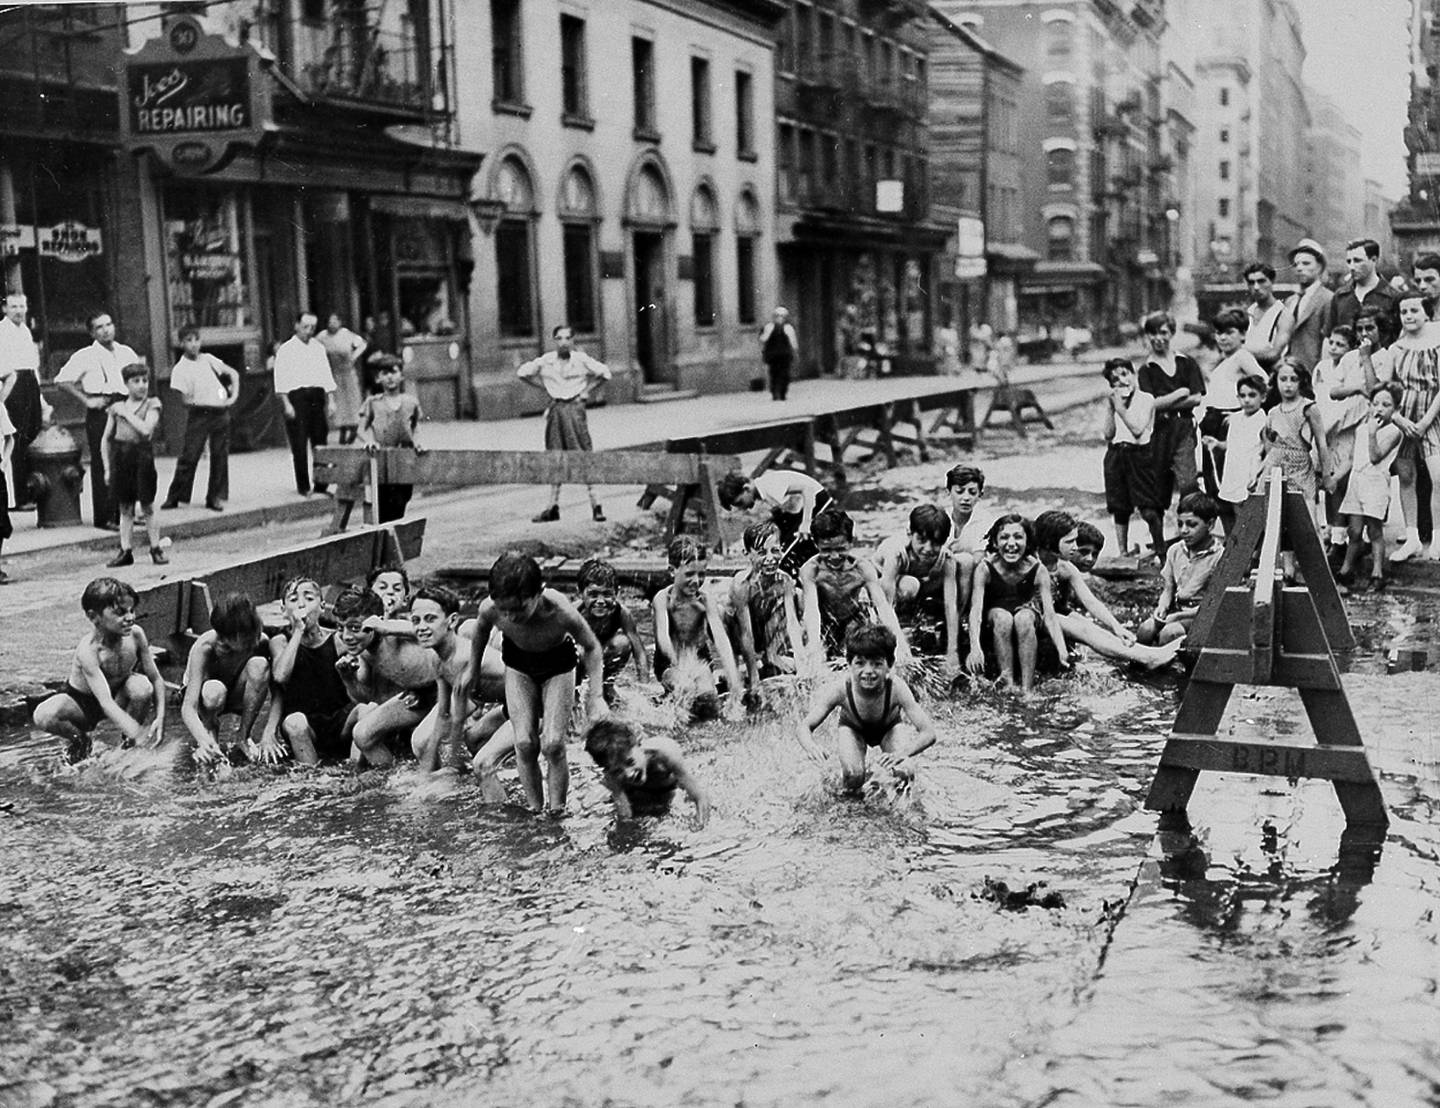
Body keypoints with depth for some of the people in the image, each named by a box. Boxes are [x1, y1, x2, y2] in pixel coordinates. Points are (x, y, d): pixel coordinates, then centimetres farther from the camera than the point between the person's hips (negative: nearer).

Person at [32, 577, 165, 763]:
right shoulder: (88, 649, -33)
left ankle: (129, 741, -1)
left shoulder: (135, 634, -20)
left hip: (118, 695, 3)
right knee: (43, 716, -33)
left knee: (141, 685, -30)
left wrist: (160, 718, -24)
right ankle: (78, 738, 3)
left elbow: (156, 679, -9)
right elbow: (105, 702, -40)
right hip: (80, 700, -3)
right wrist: (138, 733, -51)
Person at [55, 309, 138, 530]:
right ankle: (103, 518, 1)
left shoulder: (126, 353, 13)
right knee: (102, 466, -4)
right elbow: (62, 380, -5)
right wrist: (86, 400, -10)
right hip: (100, 412, -5)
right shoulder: (85, 356, -2)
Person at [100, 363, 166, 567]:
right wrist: (107, 468, 9)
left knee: (147, 506, 4)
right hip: (120, 456, 3)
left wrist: (126, 413, -6)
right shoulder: (116, 407, 10)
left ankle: (156, 548, 14)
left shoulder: (152, 404, 2)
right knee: (125, 508, 7)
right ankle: (126, 551, 12)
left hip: (142, 454, -3)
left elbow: (146, 429, -14)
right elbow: (106, 439, 14)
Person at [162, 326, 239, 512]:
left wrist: (233, 396, 4)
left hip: (221, 412, 4)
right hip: (199, 414, -4)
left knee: (220, 455, 5)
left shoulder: (208, 359, 9)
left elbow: (233, 374, 15)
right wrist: (191, 401, -23)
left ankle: (215, 497, 14)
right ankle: (174, 497, 2)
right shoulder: (180, 369, -2)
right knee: (189, 455, -6)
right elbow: (184, 399, -5)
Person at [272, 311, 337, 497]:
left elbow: (327, 376, 15)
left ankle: (321, 485, 11)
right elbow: (281, 380, -5)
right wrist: (286, 404, -13)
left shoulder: (318, 348, 15)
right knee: (299, 445, -2)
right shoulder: (286, 349, 0)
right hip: (297, 397, -4)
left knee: (320, 442, 4)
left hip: (317, 396, 4)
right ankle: (303, 487, 4)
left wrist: (331, 400, 7)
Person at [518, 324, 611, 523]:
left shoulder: (581, 359, -4)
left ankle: (595, 505, -5)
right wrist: (544, 388, 9)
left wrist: (586, 390, 0)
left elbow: (605, 373, -2)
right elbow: (522, 373, 11)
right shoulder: (546, 361, 2)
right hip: (555, 409, 3)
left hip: (575, 408, -3)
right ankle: (553, 507, 14)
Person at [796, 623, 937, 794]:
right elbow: (803, 726, -32)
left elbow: (929, 733, -39)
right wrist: (811, 746, -56)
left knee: (904, 773, -24)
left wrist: (902, 753, -59)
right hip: (852, 728, 0)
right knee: (853, 777, -27)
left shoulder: (896, 688, -39)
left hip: (889, 728, 1)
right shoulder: (840, 689, -37)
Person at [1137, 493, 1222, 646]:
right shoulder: (1174, 551, 9)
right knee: (1145, 631, -22)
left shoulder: (1219, 557, -11)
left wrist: (1178, 616, -17)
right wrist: (1162, 607, -9)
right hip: (1176, 608, 5)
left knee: (1169, 633, -31)